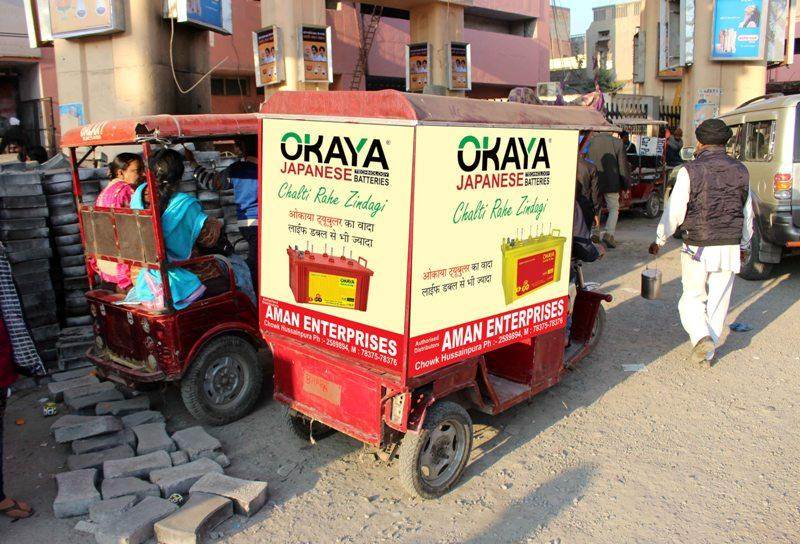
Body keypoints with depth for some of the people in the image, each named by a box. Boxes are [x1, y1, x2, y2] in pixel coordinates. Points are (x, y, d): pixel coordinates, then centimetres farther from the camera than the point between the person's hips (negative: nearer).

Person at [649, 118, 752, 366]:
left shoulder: (691, 171, -10)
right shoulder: (741, 171, 6)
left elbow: (674, 212, -9)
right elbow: (748, 215, 13)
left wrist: (659, 240, 3)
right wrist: (743, 245, 26)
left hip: (698, 248, -4)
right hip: (730, 249, 4)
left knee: (693, 298, 11)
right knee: (718, 301, 12)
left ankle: (702, 337, -11)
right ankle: (708, 353, 19)